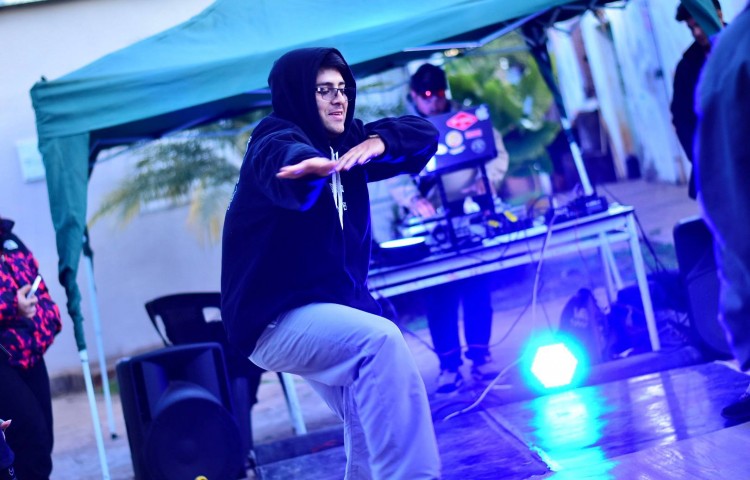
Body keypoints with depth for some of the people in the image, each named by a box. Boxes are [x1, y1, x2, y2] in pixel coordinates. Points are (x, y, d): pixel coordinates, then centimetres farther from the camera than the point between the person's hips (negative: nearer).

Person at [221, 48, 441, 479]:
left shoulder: (345, 144, 8)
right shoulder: (275, 137, -14)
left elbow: (424, 135, 5)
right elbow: (283, 160, -39)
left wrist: (379, 143, -18)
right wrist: (313, 166, -64)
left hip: (335, 304, 9)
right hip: (276, 319, -9)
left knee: (374, 430, 15)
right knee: (381, 339, -32)